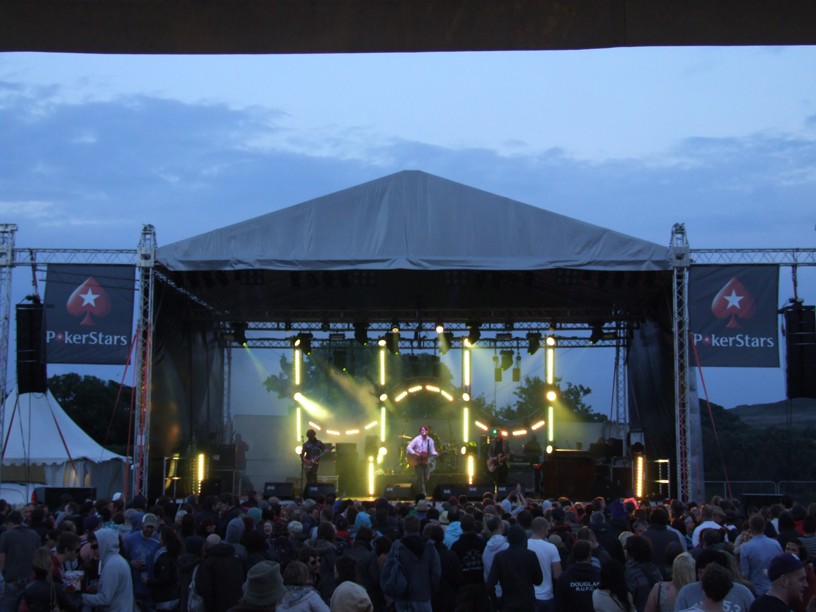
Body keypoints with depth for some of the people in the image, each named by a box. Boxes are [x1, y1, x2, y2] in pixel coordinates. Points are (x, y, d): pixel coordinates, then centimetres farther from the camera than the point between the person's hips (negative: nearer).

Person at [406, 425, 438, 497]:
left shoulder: (430, 440, 4)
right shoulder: (417, 439, -6)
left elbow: (432, 451, 4)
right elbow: (409, 447, -8)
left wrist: (436, 454, -18)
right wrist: (414, 454, -21)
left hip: (426, 461, 3)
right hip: (417, 462, -3)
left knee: (427, 479, 1)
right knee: (420, 479, -7)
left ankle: (426, 493, 21)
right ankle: (422, 494, -4)